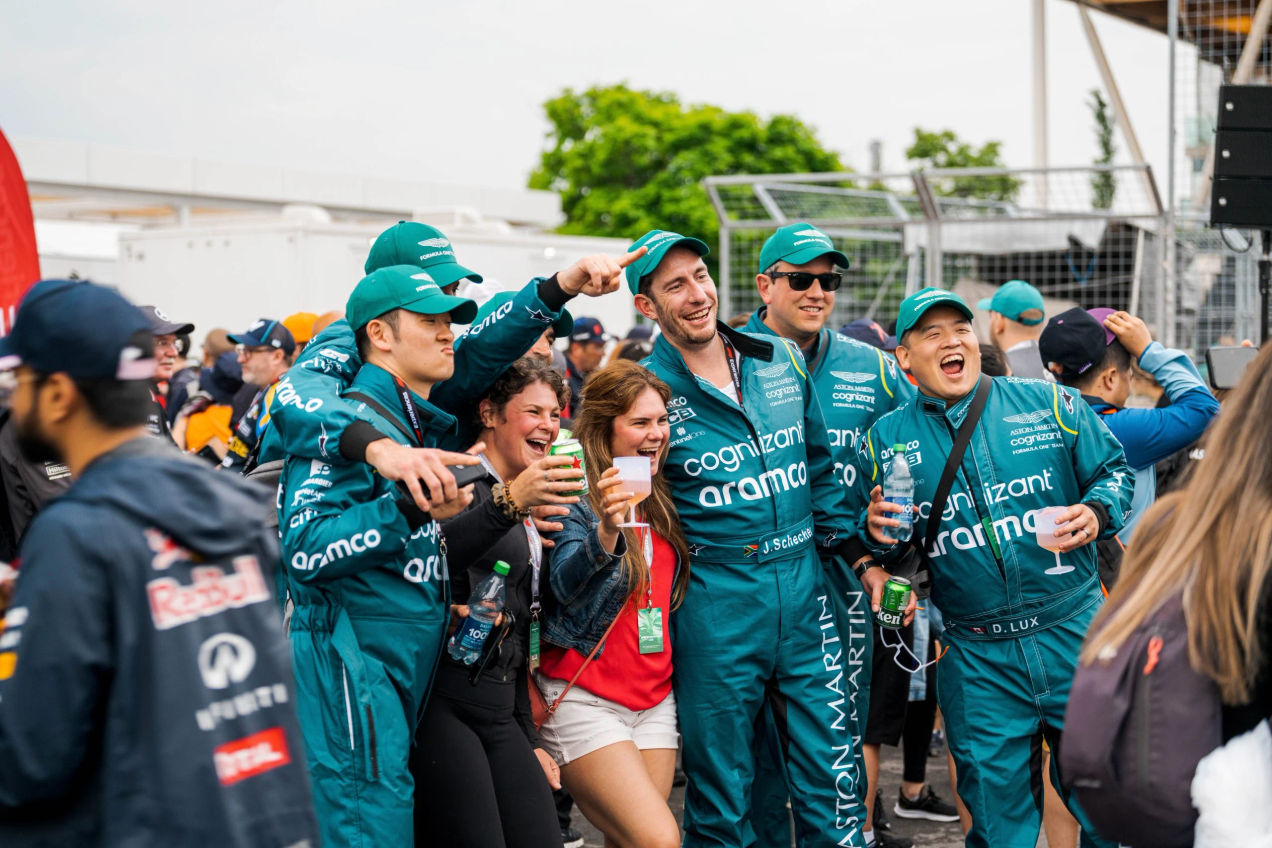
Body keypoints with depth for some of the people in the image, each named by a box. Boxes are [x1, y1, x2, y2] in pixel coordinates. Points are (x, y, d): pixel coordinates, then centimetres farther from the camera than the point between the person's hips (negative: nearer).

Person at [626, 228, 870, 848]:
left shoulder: (782, 360, 7)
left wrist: (851, 551, 13)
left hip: (804, 587, 4)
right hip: (715, 604, -3)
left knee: (831, 774, 6)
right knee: (721, 795, 7)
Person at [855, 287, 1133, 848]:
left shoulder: (1050, 404, 2)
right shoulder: (885, 442, 5)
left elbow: (1113, 470, 8)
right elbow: (862, 539, 13)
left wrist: (1096, 513, -11)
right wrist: (878, 532, -9)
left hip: (1074, 633, 0)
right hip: (976, 660, 0)